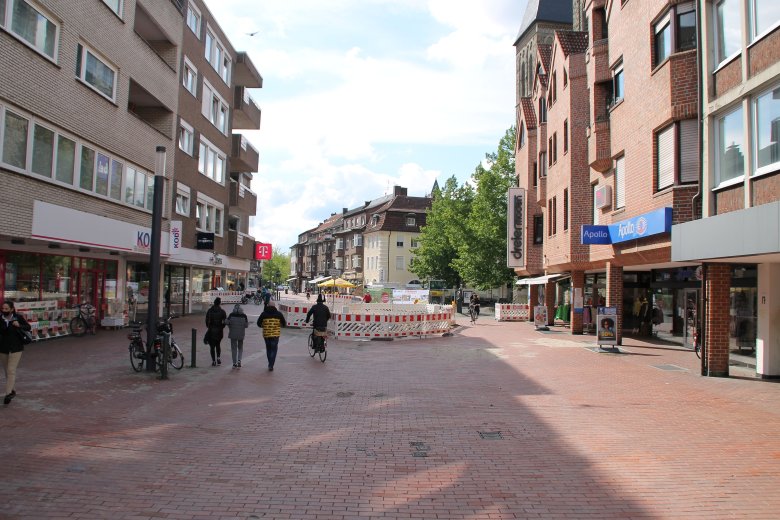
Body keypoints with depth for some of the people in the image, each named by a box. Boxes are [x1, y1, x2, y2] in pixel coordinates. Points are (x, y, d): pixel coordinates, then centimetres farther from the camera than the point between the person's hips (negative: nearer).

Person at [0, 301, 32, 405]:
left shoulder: (18, 317, -8)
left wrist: (19, 325, -23)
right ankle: (13, 391, 28)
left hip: (15, 348, -4)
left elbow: (28, 327, -6)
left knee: (11, 370, -11)